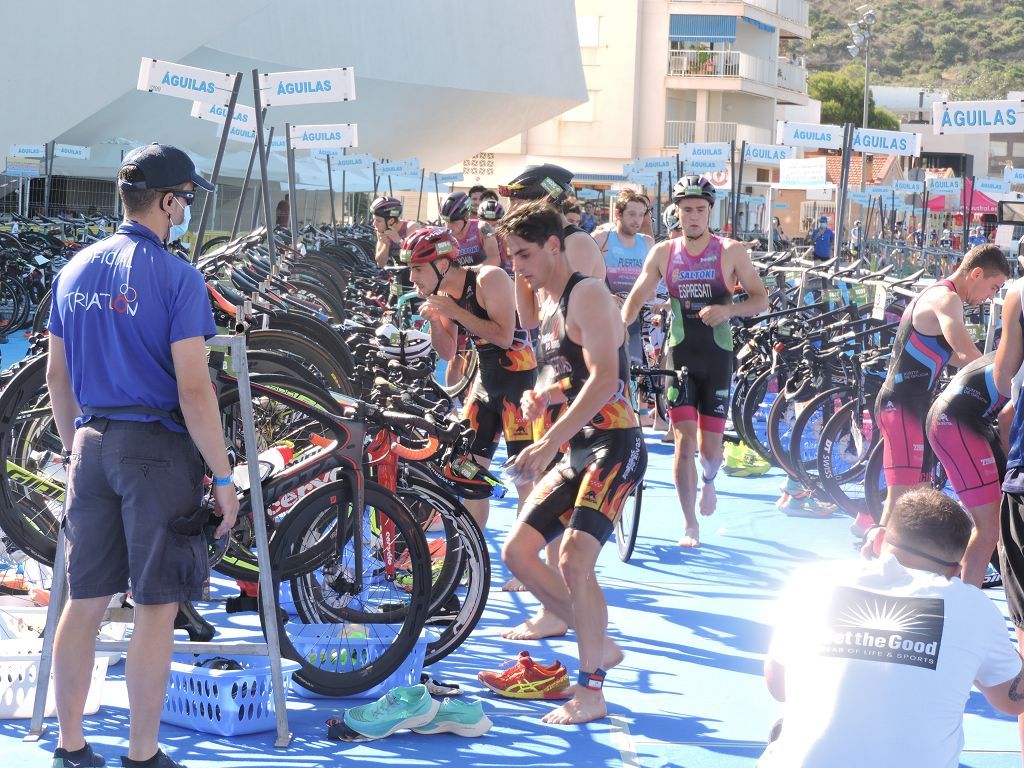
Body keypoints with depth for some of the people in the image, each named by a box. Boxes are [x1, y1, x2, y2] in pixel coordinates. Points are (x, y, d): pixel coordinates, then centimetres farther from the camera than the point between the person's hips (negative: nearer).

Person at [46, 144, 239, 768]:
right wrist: (224, 478, -9)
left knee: (86, 600, 12)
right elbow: (194, 390, -15)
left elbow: (57, 377, 14)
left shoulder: (75, 271, 9)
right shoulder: (176, 276, -11)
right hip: (157, 447, -6)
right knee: (157, 605, 2)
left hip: (92, 443, 6)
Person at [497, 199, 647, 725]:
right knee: (517, 551, 5)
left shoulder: (586, 295, -13)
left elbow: (604, 377, -24)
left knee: (573, 558, -22)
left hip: (614, 446, -10)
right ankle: (600, 647, 18)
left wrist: (549, 443, -29)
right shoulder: (547, 305, 15)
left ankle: (591, 691, -12)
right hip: (576, 451, 10)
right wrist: (541, 395, 3)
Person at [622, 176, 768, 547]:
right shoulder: (663, 253, 1)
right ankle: (690, 526, 1)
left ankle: (708, 481, 39)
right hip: (680, 356, 1)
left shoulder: (731, 251, -3)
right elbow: (637, 297, 6)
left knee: (710, 448, 1)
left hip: (717, 358, 0)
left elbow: (760, 299, -1)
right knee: (685, 438, -9)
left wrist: (727, 309, -20)